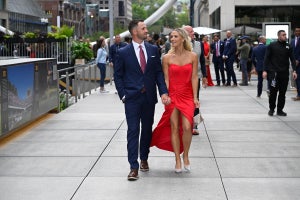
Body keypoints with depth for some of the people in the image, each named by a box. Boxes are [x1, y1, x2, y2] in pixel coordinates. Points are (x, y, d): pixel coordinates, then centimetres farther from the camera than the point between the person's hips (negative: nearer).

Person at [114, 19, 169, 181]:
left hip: (149, 97, 3)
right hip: (132, 98, -3)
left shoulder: (153, 50, 6)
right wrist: (123, 95, -8)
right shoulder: (123, 52, -2)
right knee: (133, 131, -5)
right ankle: (134, 166, -3)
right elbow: (118, 76, 2)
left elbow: (159, 72, 6)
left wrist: (163, 92, -6)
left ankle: (144, 159, 30)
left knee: (147, 130, 13)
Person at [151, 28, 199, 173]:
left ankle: (185, 156, 11)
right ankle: (178, 160, 11)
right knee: (174, 128, 1)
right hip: (172, 96, 1)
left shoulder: (192, 56, 1)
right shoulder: (167, 58, 1)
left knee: (187, 127, -11)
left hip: (187, 96, 0)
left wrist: (195, 97, -3)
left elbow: (194, 78, 1)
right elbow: (166, 79, 1)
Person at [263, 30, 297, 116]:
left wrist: (294, 71, -3)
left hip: (285, 73, 3)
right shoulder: (272, 46, 1)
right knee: (273, 92, -1)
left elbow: (292, 59, 8)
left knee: (282, 92, 4)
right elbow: (266, 58, 1)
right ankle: (271, 109, 11)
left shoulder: (288, 47, 9)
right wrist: (265, 70, -7)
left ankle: (280, 110, 12)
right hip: (274, 73, -3)